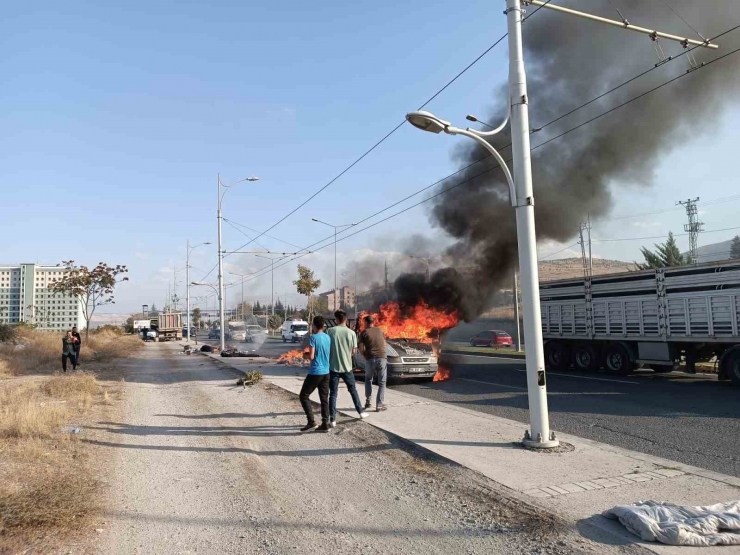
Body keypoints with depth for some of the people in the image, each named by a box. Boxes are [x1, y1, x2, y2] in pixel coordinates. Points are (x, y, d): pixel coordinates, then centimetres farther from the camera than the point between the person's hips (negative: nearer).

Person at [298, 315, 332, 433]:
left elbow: (311, 357, -18)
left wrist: (305, 355, 5)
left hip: (315, 372, -7)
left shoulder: (313, 338, -13)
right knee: (324, 398, 10)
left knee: (303, 396, 4)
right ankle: (325, 424, 10)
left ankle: (311, 422, -1)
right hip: (326, 372, 7)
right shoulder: (328, 338, 8)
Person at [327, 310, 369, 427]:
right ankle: (361, 412, 30)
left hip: (333, 367, -1)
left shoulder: (330, 331, -8)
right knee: (353, 390, 20)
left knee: (333, 394, 5)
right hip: (347, 367, 2)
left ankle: (332, 420, 3)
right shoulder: (351, 333, -3)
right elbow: (353, 351, 2)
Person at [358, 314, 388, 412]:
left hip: (370, 359, -1)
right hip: (382, 358, 1)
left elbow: (361, 349, -1)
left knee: (368, 380, 21)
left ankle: (368, 402, 18)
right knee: (382, 383, 6)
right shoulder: (380, 330, 12)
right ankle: (379, 405, 2)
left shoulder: (364, 332, 3)